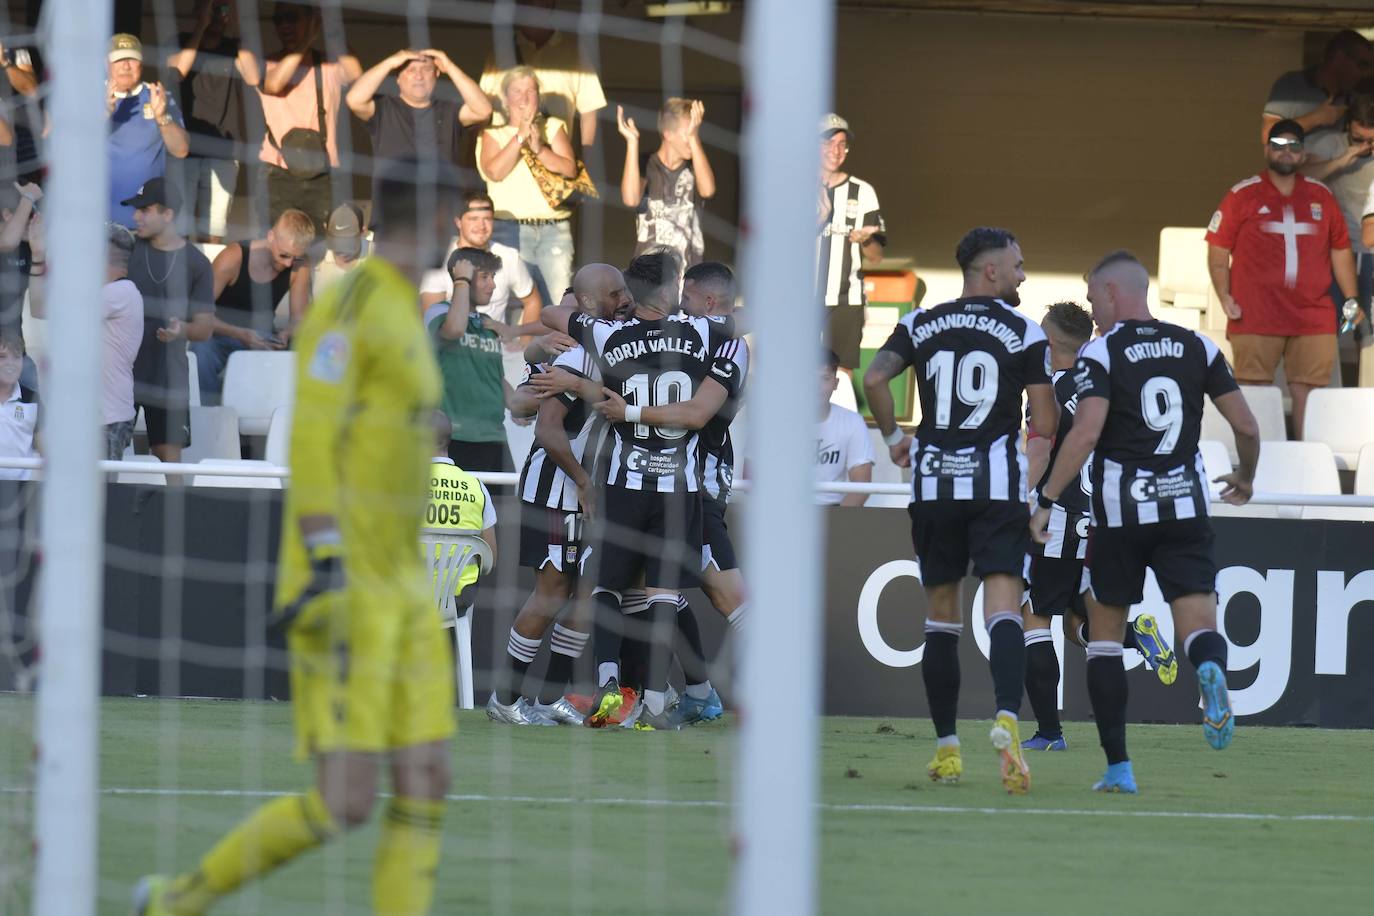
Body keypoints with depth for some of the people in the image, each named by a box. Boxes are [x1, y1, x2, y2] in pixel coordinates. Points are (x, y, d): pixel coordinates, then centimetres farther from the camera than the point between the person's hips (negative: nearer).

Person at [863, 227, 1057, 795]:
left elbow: (874, 378, -7)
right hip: (997, 486, -3)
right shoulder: (1024, 333, 0)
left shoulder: (920, 325, 8)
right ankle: (1006, 717, -36)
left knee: (941, 616, 12)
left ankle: (946, 748, 14)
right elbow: (1045, 424, -3)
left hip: (933, 485, 3)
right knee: (1003, 609, -11)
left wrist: (893, 438, 8)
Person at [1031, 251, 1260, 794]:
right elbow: (1246, 426, 7)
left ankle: (1118, 769, 7)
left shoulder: (1101, 354, -5)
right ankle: (1211, 669, -41)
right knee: (1198, 625, -2)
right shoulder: (1197, 348, 8)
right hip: (1186, 505, 2)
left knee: (1105, 635, 11)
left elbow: (1086, 432, -19)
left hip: (1120, 510, -2)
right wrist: (1245, 479, 26)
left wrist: (1046, 500, -14)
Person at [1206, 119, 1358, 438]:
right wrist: (1225, 297, -8)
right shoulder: (1243, 196, 4)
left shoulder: (1321, 196, 14)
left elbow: (1340, 250, 18)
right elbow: (1217, 251, 2)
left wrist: (1351, 298, 10)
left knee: (1308, 393, -1)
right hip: (1256, 320, -3)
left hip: (1313, 317, 3)